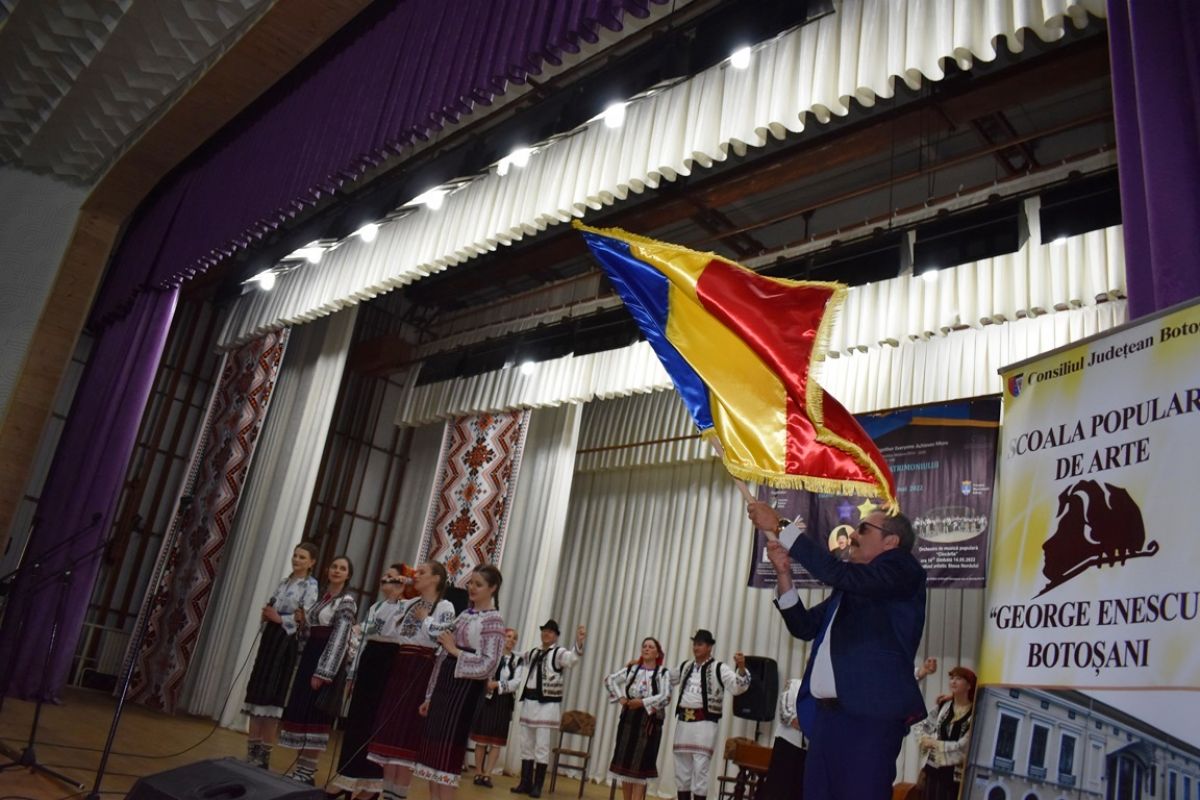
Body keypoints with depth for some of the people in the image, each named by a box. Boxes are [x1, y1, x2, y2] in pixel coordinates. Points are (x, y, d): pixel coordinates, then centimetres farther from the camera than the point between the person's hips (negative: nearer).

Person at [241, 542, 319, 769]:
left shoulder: (310, 586, -6)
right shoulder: (284, 582, 16)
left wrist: (278, 618, -16)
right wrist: (266, 614, -1)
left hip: (286, 641, -7)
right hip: (270, 637, 7)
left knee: (272, 695, -5)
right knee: (257, 691, 6)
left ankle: (264, 756, 5)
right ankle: (252, 753, 14)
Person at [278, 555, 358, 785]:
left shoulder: (346, 601, -8)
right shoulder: (320, 597, 15)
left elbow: (339, 638, -15)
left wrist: (323, 672, -20)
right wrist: (302, 621, -3)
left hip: (328, 659, -8)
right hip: (309, 655, 8)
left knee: (316, 714, -5)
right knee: (301, 711, 8)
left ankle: (306, 771, 1)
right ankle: (301, 764, 18)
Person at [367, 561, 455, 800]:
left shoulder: (445, 607, -4)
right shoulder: (407, 604, 14)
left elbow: (441, 639, -15)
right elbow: (385, 633, 9)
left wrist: (425, 618, -7)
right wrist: (394, 602, 4)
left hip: (422, 670, -6)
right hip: (398, 667, 6)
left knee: (408, 731, -3)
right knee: (389, 728, 6)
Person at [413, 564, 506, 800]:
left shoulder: (494, 620, -7)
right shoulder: (464, 615, 15)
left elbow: (488, 666, -15)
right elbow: (443, 657, 15)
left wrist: (455, 650, -15)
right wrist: (430, 695, 15)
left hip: (465, 688, -8)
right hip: (444, 684, 8)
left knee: (448, 750, -5)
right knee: (432, 746, 8)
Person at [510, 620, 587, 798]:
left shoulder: (559, 652, -6)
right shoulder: (533, 652, 13)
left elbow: (572, 659, -27)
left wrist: (579, 643, -45)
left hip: (548, 704, -6)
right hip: (529, 701, 6)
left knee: (542, 747, -4)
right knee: (526, 745, 11)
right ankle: (525, 783, 19)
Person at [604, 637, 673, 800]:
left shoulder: (663, 673, -4)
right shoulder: (632, 669, 6)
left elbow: (665, 697, -15)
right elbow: (609, 680, 10)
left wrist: (642, 703, -19)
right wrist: (620, 698, -3)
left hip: (649, 722, -4)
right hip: (629, 719, 4)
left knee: (641, 763, -2)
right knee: (624, 760, 7)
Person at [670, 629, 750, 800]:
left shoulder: (719, 668, -3)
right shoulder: (686, 667, 14)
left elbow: (737, 688, -15)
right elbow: (666, 679, 29)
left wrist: (741, 668, -31)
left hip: (704, 723, -6)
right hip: (683, 721, 6)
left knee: (700, 771, -6)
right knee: (681, 770, 11)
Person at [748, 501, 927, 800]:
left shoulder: (902, 570, -4)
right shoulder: (850, 585, 21)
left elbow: (837, 572, -19)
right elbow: (804, 626, 20)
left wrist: (780, 527, -14)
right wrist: (784, 574, 5)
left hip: (870, 715, -8)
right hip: (827, 715, 8)